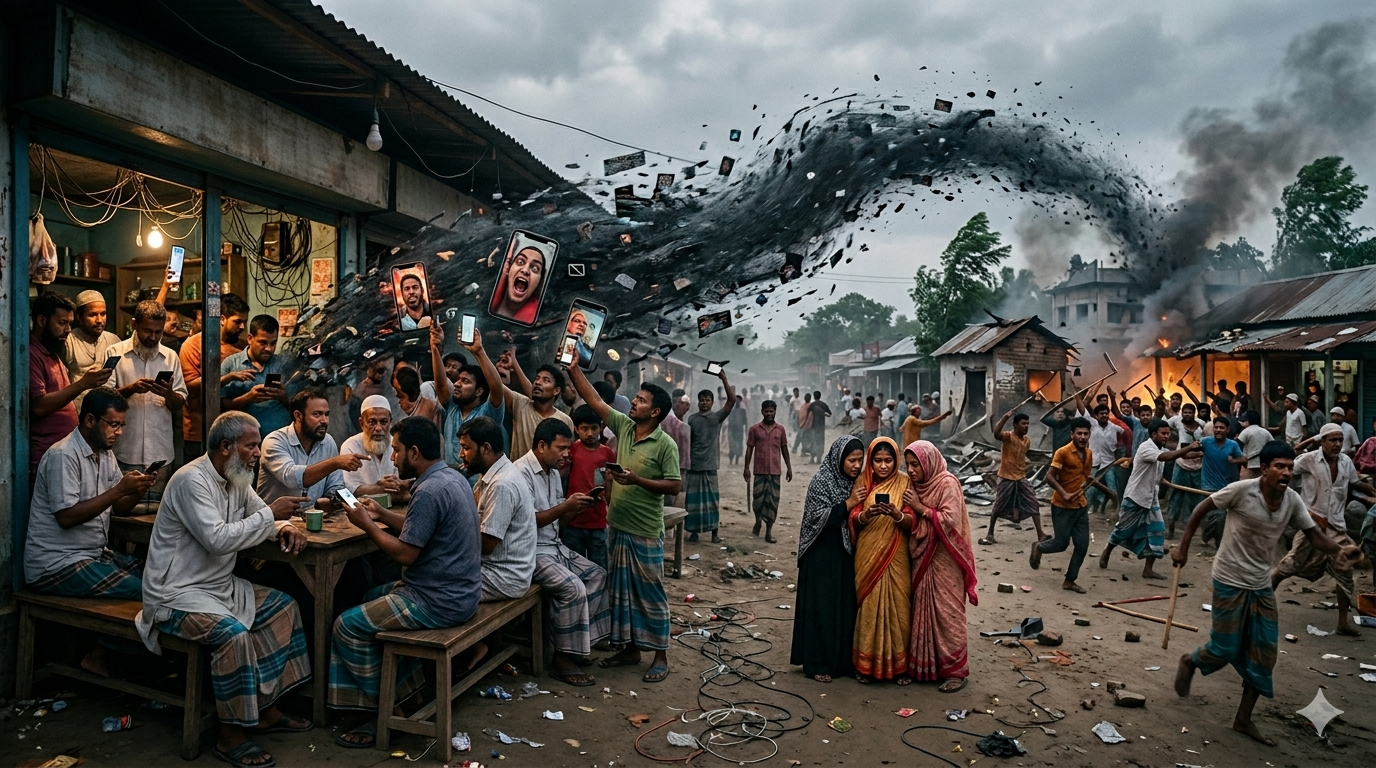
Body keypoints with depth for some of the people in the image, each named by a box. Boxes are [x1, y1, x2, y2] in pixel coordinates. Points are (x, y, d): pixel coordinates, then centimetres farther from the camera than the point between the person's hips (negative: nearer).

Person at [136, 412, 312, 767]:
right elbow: (217, 539, -30)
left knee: (283, 607, 6)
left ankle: (266, 710, 12)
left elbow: (260, 515, 15)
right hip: (177, 593, -10)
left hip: (220, 584, 10)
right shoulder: (192, 480, -21)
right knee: (234, 634, -30)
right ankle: (230, 736, -12)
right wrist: (270, 513, -25)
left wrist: (285, 527, -8)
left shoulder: (237, 480, 6)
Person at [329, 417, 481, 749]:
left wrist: (367, 525, -9)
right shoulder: (452, 476, 7)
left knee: (348, 625, -6)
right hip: (459, 590, 11)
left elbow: (405, 553, -21)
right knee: (371, 599, 26)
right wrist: (383, 515, 10)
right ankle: (406, 684, 26)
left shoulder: (429, 491, -24)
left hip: (441, 602, -11)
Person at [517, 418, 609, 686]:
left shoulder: (553, 472, 11)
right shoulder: (522, 472, -19)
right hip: (531, 552, -10)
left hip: (554, 546, 10)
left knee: (597, 574, 6)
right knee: (573, 587, -24)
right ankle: (563, 661, -11)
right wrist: (565, 506, -25)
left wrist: (578, 508, -4)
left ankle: (579, 641, 12)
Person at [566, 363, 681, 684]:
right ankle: (630, 648, 28)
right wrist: (573, 368, 0)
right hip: (616, 527, 7)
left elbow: (674, 486, -13)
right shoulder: (624, 426, 4)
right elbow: (594, 400, 5)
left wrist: (637, 480, -22)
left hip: (646, 534, -7)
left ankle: (660, 656, 14)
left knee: (651, 594, 2)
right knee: (620, 591, 15)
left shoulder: (665, 444, -13)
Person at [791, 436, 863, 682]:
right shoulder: (821, 482, -13)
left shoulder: (855, 482, 6)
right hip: (822, 556, -6)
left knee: (846, 605, 10)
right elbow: (819, 519, -18)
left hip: (846, 555, 6)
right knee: (821, 606, 0)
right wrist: (849, 503, -23)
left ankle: (842, 659, 23)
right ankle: (817, 663, 10)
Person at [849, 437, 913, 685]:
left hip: (896, 556, -1)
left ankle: (899, 664, 14)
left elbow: (911, 522, -7)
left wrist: (897, 515, -28)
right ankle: (866, 663, 15)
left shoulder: (904, 483, -2)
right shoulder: (863, 481, 2)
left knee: (898, 606, 1)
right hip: (868, 555, 1)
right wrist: (866, 514, -24)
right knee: (869, 605, 4)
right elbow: (853, 519, -3)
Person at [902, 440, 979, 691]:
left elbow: (950, 520, -21)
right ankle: (924, 665, 20)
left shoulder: (947, 483, -13)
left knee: (947, 614, -1)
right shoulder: (914, 484, 8)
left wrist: (921, 508, -17)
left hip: (944, 560, -7)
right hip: (921, 558, 7)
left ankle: (957, 670, 10)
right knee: (922, 612, 9)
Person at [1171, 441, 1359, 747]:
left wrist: (1339, 550, -26)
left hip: (1262, 586, 5)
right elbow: (1202, 508, -10)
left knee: (1264, 655, 7)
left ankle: (1243, 719, 20)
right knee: (1225, 650, 0)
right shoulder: (1241, 490, -20)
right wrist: (1183, 547, -9)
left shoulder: (1292, 500, -6)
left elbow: (1315, 535, -3)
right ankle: (1189, 661, 34)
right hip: (1230, 581, -5)